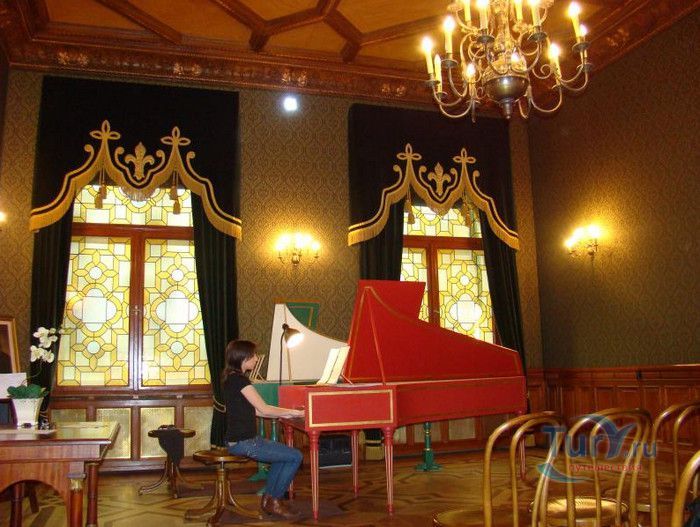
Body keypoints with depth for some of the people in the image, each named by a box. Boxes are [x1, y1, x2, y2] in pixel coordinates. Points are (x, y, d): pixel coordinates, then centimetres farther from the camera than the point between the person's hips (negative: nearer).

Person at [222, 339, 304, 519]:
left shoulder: (231, 378, 13)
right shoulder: (239, 379, -17)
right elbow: (264, 409, -18)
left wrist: (284, 414, 13)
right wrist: (293, 412, -6)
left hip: (243, 439, 10)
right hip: (243, 443, -10)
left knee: (283, 454, 27)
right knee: (295, 456, -8)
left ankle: (268, 498, 26)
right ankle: (274, 501, 5)